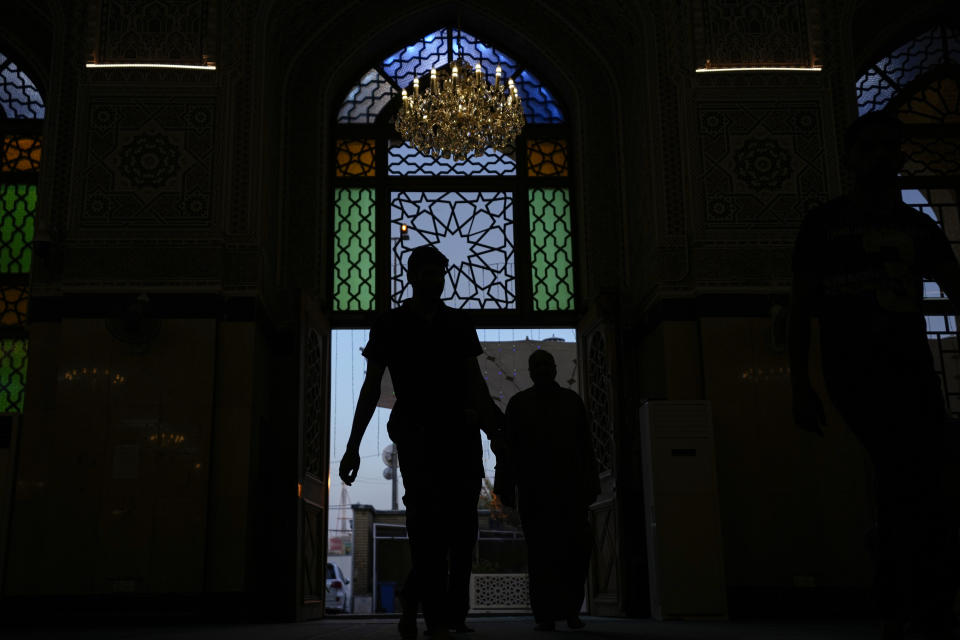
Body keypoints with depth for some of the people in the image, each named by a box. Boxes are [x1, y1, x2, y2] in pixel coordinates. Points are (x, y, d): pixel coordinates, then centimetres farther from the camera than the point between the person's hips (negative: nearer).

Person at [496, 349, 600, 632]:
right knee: (540, 551, -2)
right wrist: (505, 486, -3)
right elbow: (507, 448, 5)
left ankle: (570, 609, 8)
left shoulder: (572, 401, 14)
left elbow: (585, 446, 12)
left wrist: (590, 482, 4)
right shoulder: (519, 403, 10)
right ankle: (545, 615, 1)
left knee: (577, 547, -6)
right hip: (533, 489, -1)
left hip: (570, 486, 1)